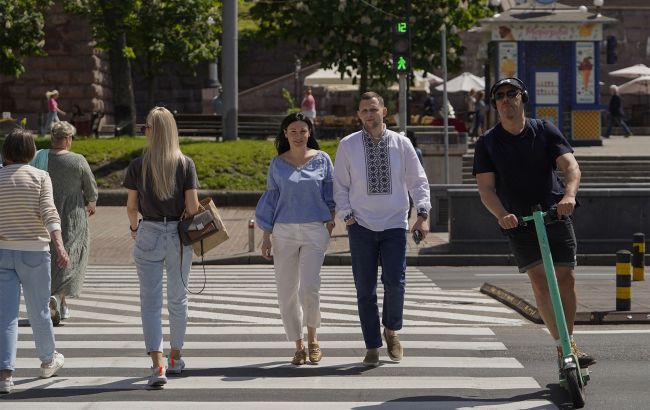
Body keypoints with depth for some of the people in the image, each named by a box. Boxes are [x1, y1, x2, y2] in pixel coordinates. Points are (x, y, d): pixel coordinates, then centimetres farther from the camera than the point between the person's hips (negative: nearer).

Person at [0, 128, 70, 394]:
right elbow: (48, 212, -17)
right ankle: (48, 361, 34)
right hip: (33, 252, -1)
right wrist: (60, 246, -24)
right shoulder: (40, 177, -5)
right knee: (39, 311, 14)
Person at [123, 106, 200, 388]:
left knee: (150, 302, -1)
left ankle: (157, 366, -14)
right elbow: (192, 207, -7)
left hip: (148, 235, -1)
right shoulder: (185, 164, -5)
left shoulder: (137, 166, -6)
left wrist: (134, 228, 20)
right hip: (179, 235, 1)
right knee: (178, 299, 17)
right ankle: (175, 358, 30)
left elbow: (131, 206, 0)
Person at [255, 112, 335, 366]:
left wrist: (330, 217, 0)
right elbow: (271, 199, 10)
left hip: (315, 230, -2)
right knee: (286, 291, 1)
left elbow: (331, 192, 13)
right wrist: (266, 236, 6)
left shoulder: (322, 159, 5)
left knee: (309, 287, -15)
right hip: (284, 231, 2)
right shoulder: (277, 164, 7)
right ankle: (299, 345, 13)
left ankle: (312, 338, 7)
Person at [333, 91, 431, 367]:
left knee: (395, 283, -12)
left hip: (394, 225, 0)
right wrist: (347, 215, -2)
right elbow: (340, 185, 8)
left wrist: (423, 214, -3)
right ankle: (372, 347, 8)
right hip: (361, 227, 0)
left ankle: (391, 330, 15)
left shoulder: (401, 143, 4)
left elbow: (418, 181, 7)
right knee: (365, 290, -1)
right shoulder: (348, 145, 3)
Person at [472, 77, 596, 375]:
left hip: (556, 216, 1)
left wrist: (569, 194, -30)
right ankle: (564, 346, -18)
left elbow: (570, 164, -9)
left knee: (566, 279, -1)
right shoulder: (487, 143, 1)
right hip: (518, 222, -1)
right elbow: (486, 188, -7)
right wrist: (502, 215, -27)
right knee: (540, 280, -14)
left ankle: (569, 343, 14)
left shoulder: (545, 131, 3)